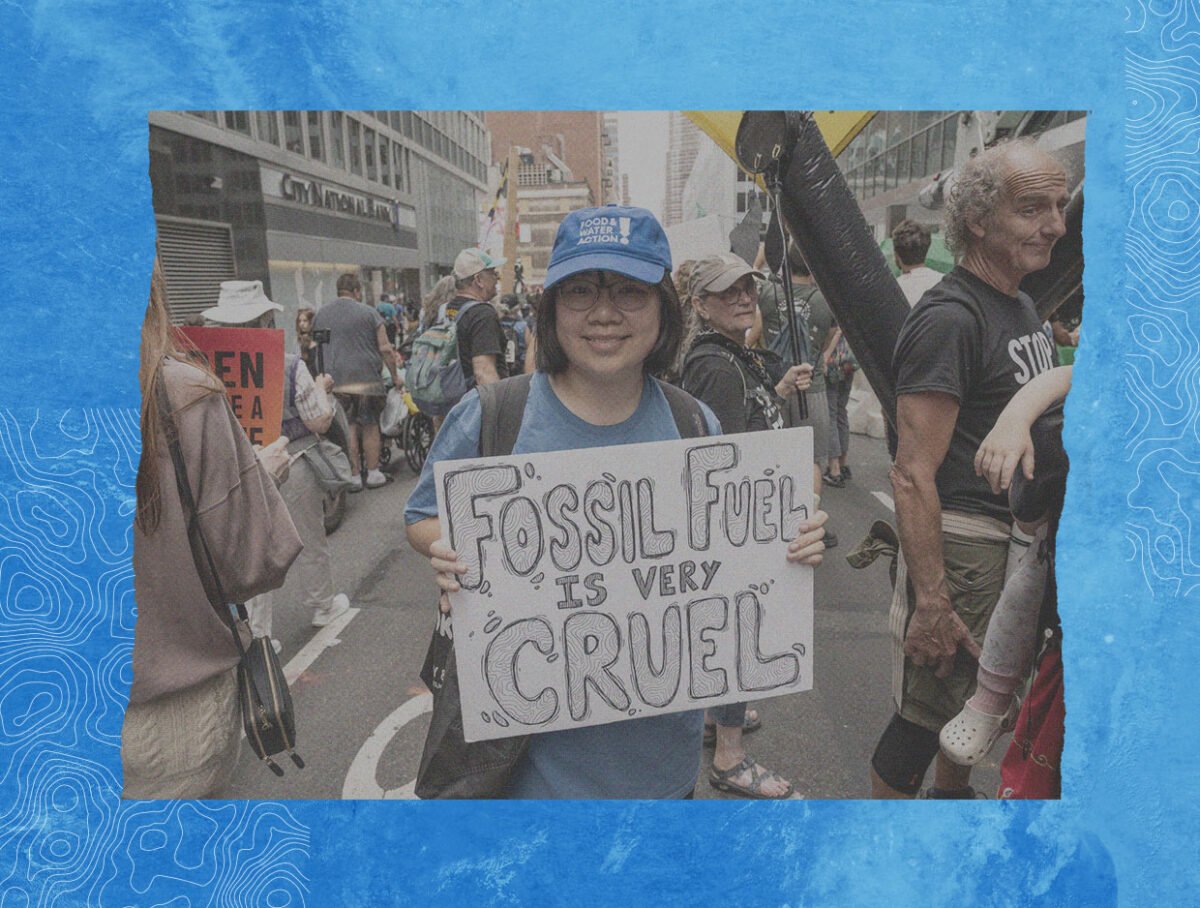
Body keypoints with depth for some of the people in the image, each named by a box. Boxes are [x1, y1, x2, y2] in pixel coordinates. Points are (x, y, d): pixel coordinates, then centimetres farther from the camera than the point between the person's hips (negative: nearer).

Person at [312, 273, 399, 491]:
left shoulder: (320, 315, 12)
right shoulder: (368, 313, 1)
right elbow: (385, 349, -2)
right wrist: (395, 376, 6)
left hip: (334, 381, 3)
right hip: (366, 378, -3)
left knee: (347, 428, 4)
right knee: (370, 426, 6)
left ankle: (354, 476, 5)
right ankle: (373, 473, 9)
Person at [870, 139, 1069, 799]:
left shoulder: (1024, 305, 12)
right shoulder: (948, 318, -19)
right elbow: (912, 476, -25)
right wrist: (931, 603, -26)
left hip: (1023, 539, 9)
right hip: (963, 542, -9)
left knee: (980, 694, 23)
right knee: (928, 711, 2)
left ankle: (953, 793, 46)